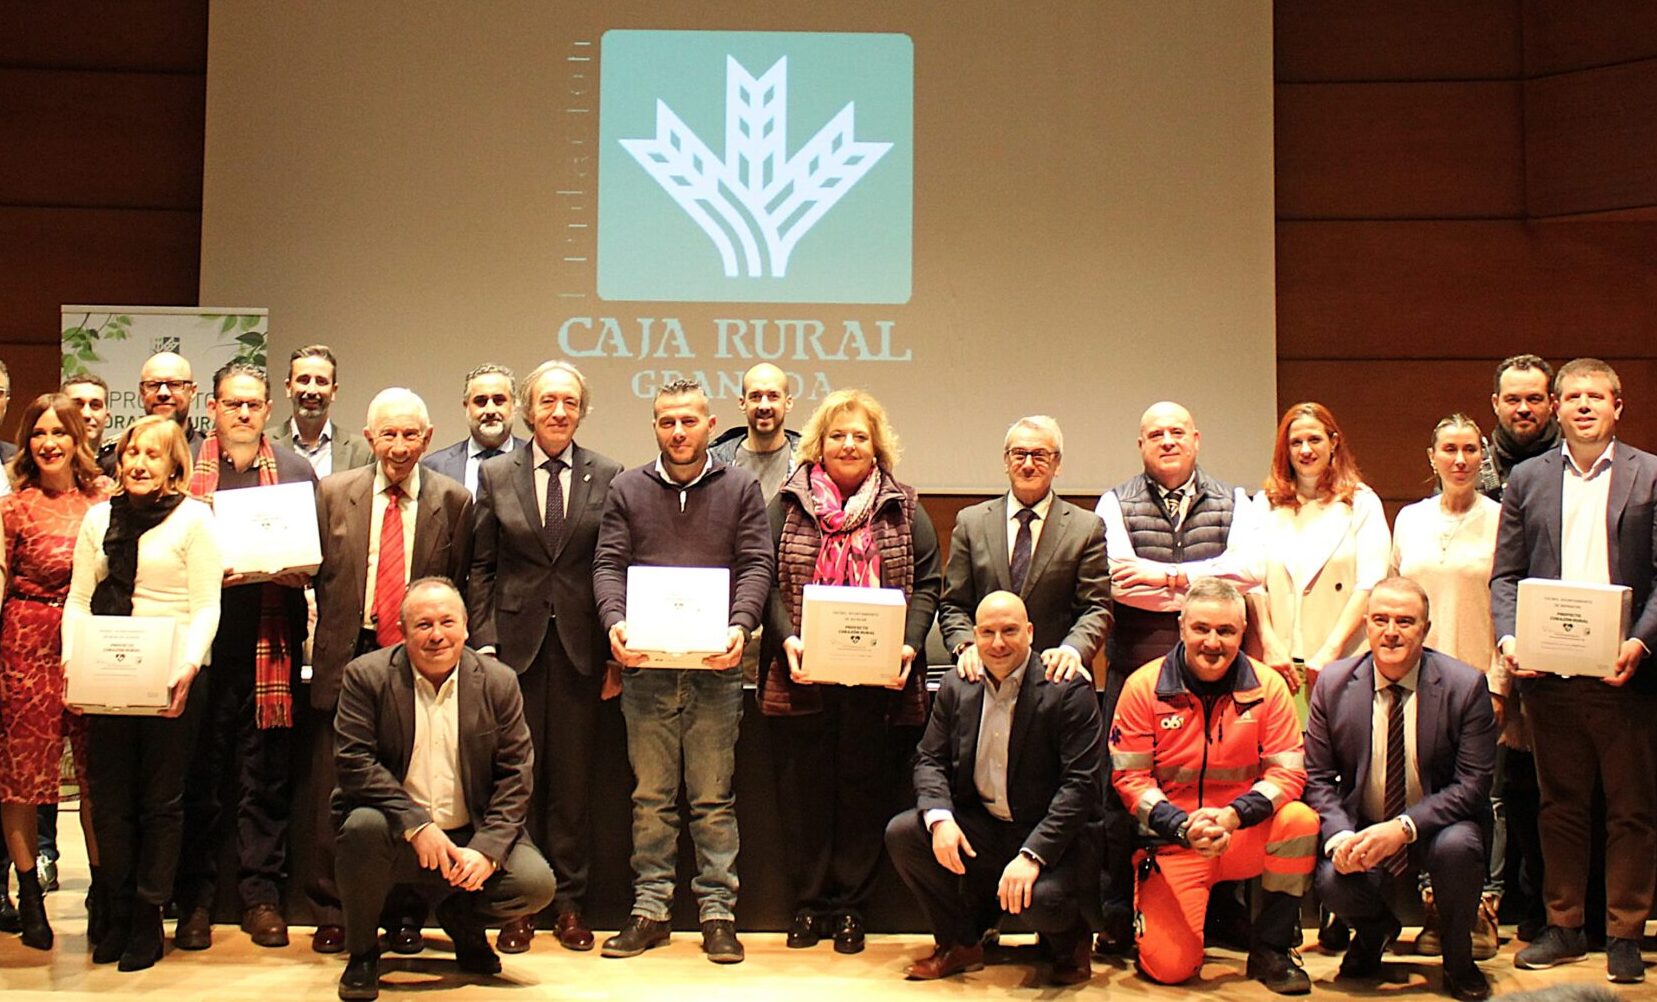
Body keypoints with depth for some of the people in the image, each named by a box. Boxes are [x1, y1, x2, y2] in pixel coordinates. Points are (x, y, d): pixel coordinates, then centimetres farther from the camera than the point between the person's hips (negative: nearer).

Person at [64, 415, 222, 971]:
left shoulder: (194, 518, -2)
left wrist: (187, 668, -19)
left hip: (172, 680, -4)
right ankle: (117, 915, 20)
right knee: (109, 798, 7)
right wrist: (73, 660, -3)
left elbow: (205, 607, -6)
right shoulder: (99, 517, 12)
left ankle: (148, 921, 14)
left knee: (161, 801, 4)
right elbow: (79, 599, 11)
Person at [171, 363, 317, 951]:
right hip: (202, 633, -1)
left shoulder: (295, 470, 13)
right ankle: (195, 899, 11)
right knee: (199, 772, 2)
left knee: (267, 774, 4)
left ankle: (262, 896, 12)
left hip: (271, 639, 1)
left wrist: (296, 570, -8)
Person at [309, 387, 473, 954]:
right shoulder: (333, 493, 8)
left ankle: (405, 916, 16)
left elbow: (460, 588, 4)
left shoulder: (454, 501, 4)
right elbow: (313, 570, 8)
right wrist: (322, 632, -4)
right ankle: (332, 916, 16)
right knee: (335, 796, 4)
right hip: (346, 659, 1)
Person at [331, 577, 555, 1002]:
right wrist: (416, 824, -23)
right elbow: (355, 762, -13)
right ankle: (362, 953, -5)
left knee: (537, 884, -21)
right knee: (364, 826, -34)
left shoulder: (499, 681, -1)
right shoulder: (367, 676, -5)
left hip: (472, 838, 1)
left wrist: (487, 849, -15)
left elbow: (516, 775, -2)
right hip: (398, 836, -1)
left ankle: (462, 918, 16)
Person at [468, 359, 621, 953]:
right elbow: (482, 566, 7)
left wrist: (616, 648, -2)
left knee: (573, 778, 5)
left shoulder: (607, 476, 4)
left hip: (580, 645, 0)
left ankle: (569, 903, 15)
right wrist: (484, 640, -2)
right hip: (516, 642, 0)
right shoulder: (496, 476, 6)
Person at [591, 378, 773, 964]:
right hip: (645, 664, 1)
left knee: (714, 797, 3)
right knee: (650, 795, 7)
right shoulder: (627, 489, 10)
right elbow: (608, 564, 4)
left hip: (714, 666, -1)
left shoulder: (740, 488, 7)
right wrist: (615, 621, -15)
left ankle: (718, 911, 9)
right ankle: (650, 909, 14)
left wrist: (740, 626, -17)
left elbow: (756, 565, 1)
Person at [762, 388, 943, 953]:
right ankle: (808, 905, 15)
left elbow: (925, 585, 6)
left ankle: (850, 907, 14)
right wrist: (787, 640, -13)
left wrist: (908, 646, -10)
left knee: (866, 790, 4)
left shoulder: (903, 510, 10)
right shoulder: (788, 505, 8)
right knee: (803, 791, 4)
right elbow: (769, 580, 3)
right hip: (802, 676, 0)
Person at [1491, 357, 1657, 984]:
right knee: (1560, 807, 11)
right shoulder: (1527, 480, 9)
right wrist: (1508, 637, -8)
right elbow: (1505, 574, 8)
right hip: (1548, 673, 2)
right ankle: (1563, 926, 21)